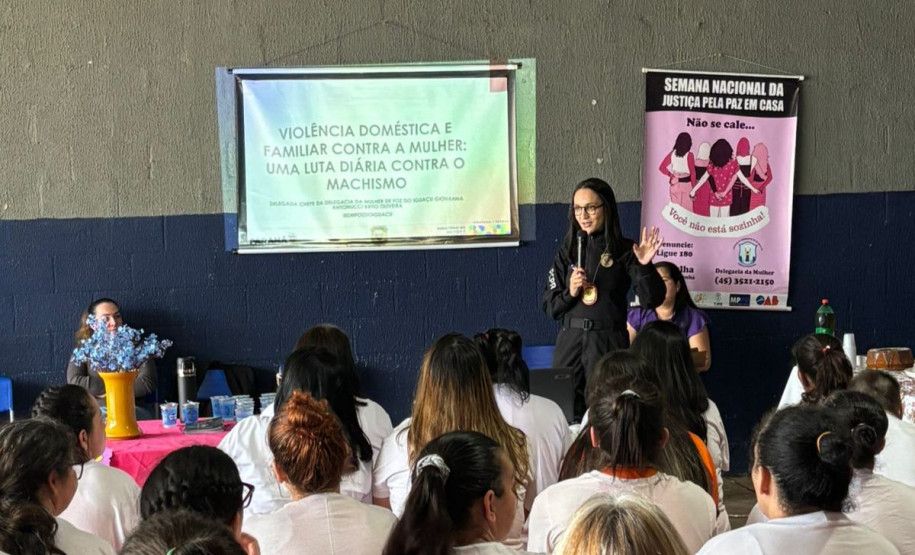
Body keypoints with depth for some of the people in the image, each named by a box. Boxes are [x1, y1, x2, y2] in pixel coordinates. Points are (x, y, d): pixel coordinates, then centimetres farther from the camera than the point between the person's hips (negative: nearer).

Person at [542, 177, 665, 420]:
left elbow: (653, 299, -6)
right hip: (570, 341, 3)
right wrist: (569, 293, -9)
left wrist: (645, 266, -21)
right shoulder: (567, 252, 9)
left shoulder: (624, 251, -1)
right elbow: (550, 307, 10)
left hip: (609, 341, -3)